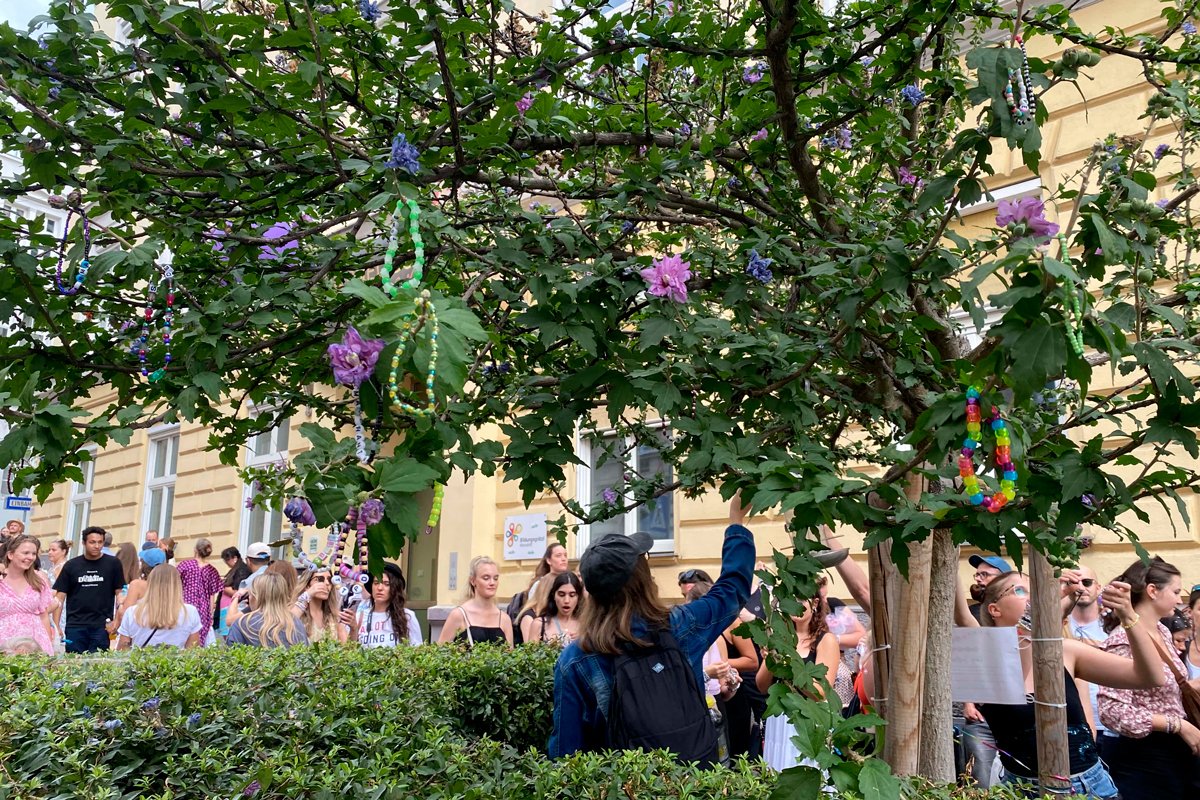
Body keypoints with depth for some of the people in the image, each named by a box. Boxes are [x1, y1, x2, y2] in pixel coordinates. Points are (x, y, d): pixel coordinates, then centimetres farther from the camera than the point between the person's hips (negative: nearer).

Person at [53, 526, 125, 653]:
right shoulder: (71, 565, 7)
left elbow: (120, 594, 4)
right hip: (75, 625, 2)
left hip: (101, 626, -1)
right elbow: (60, 597, 7)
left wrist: (117, 620, -6)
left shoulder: (113, 564, 3)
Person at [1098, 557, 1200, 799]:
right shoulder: (1123, 641, -20)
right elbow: (1113, 711, -26)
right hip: (1140, 756, -9)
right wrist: (1179, 725, -22)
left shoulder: (1162, 632, 8)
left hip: (1176, 749, 9)